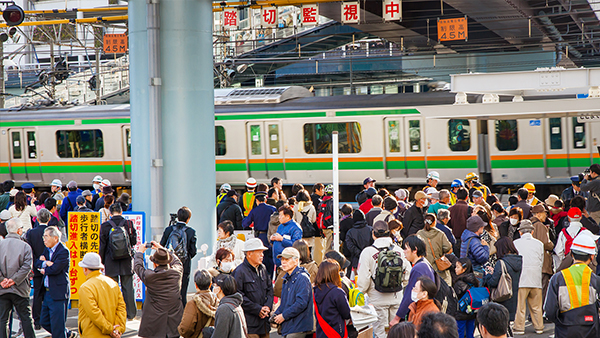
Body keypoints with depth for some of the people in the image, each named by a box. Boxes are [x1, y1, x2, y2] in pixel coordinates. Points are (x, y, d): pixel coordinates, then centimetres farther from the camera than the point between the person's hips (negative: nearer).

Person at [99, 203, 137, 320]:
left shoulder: (105, 226, -7)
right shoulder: (129, 224, -5)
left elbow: (102, 246, -3)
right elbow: (134, 241, 2)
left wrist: (101, 262, 6)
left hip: (111, 262, -1)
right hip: (126, 262, 1)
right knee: (128, 288, 9)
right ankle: (131, 313, 13)